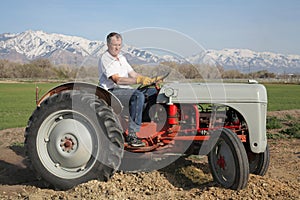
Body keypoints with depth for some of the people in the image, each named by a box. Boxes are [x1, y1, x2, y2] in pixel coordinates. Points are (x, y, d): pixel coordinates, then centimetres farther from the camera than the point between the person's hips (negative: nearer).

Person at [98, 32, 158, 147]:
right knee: (138, 96, -34)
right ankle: (132, 134, -34)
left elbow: (133, 74, 17)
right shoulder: (105, 59, -10)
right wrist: (139, 80, -30)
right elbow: (117, 80, -21)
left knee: (154, 92, -4)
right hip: (112, 92, -9)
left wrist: (149, 80, 0)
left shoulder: (121, 58, 20)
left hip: (126, 90, 9)